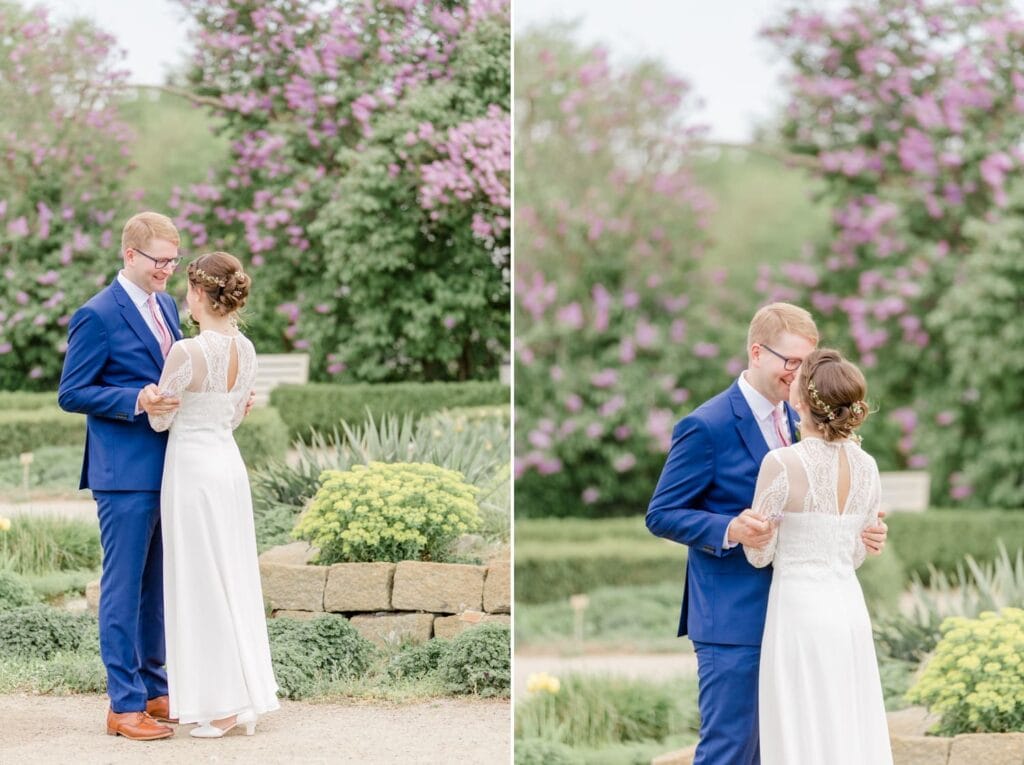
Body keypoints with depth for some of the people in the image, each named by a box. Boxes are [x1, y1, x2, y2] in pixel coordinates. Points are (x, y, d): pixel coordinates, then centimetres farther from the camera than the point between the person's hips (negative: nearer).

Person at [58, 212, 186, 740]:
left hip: (166, 472, 8)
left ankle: (152, 689, 23)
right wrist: (137, 401, -23)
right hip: (125, 474, -8)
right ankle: (124, 705, 0)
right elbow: (71, 395, -11)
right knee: (123, 587, -4)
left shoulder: (165, 305, 13)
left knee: (157, 585, 14)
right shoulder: (98, 316, -11)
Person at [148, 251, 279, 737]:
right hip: (230, 461, 7)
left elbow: (160, 419, -8)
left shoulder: (187, 353, -20)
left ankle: (221, 705, 3)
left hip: (192, 466, -7)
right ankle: (247, 697, 17)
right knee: (234, 579, 13)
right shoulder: (246, 351, 3)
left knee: (202, 583, 0)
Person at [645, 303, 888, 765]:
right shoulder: (707, 427, -12)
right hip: (733, 619, -8)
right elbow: (661, 515, -10)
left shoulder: (798, 422, 12)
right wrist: (729, 530, -27)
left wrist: (859, 534, 1)